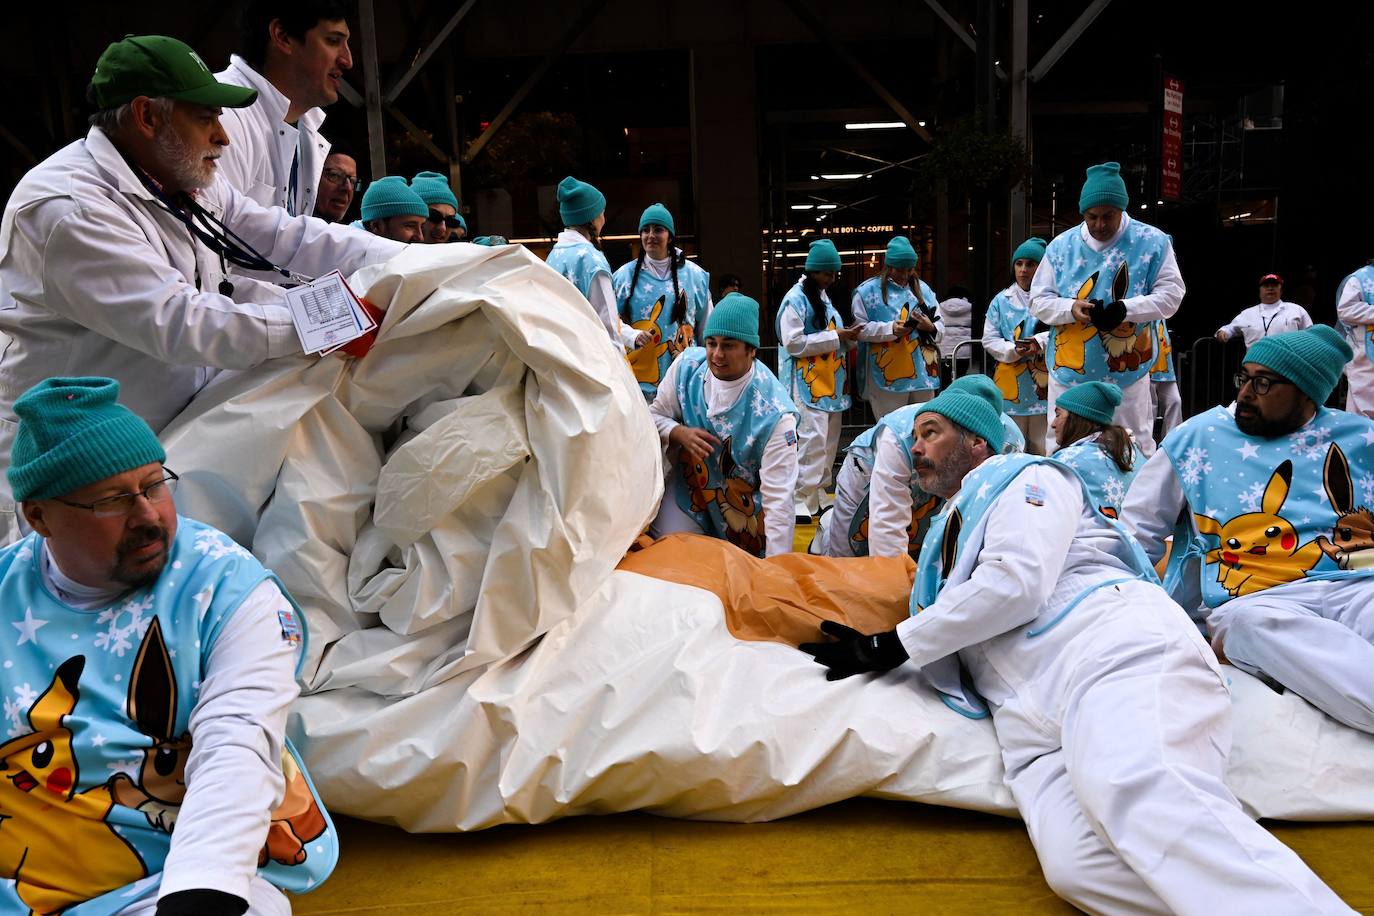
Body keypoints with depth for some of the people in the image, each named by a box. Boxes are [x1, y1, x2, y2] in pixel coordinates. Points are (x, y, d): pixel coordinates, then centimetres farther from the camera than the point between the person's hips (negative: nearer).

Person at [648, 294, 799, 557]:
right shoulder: (686, 365, -15)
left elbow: (778, 499, -30)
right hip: (687, 489, 3)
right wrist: (679, 433, -24)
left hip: (743, 504, -2)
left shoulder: (775, 414, -30)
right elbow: (655, 415, 1)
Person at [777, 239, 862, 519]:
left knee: (829, 442, 11)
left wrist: (848, 336, 6)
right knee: (814, 439, -16)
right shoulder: (795, 299, -10)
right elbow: (793, 343, -19)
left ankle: (816, 495, 21)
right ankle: (800, 503, -11)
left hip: (830, 383, 9)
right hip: (807, 384, -9)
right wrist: (836, 337, -17)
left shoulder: (823, 297, 17)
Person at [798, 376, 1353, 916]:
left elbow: (1015, 583, -3)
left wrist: (891, 646, 1)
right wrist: (867, 649, 8)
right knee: (1076, 862, -30)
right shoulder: (946, 534, 37)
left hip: (1114, 646, -4)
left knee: (1133, 787, -39)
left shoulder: (1024, 479, 16)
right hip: (1032, 711, 5)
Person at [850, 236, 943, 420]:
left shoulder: (923, 289, 14)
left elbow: (940, 328, 13)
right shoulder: (868, 291, 0)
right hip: (887, 377, -4)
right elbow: (860, 329, -6)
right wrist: (891, 329, -18)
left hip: (922, 373, 5)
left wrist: (931, 328, -11)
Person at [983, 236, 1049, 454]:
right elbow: (989, 340, 4)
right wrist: (1013, 351, -12)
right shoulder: (1001, 300, 9)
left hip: (1043, 382, -1)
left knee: (1043, 449, 3)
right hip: (1011, 385, 2)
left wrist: (1040, 342, -22)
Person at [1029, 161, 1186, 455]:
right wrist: (1072, 309, -18)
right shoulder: (1061, 246, 2)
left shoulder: (1153, 242, -2)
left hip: (1128, 372, -1)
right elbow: (1039, 300, 3)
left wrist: (1126, 308, -21)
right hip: (1069, 371, 2)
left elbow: (1171, 293, -4)